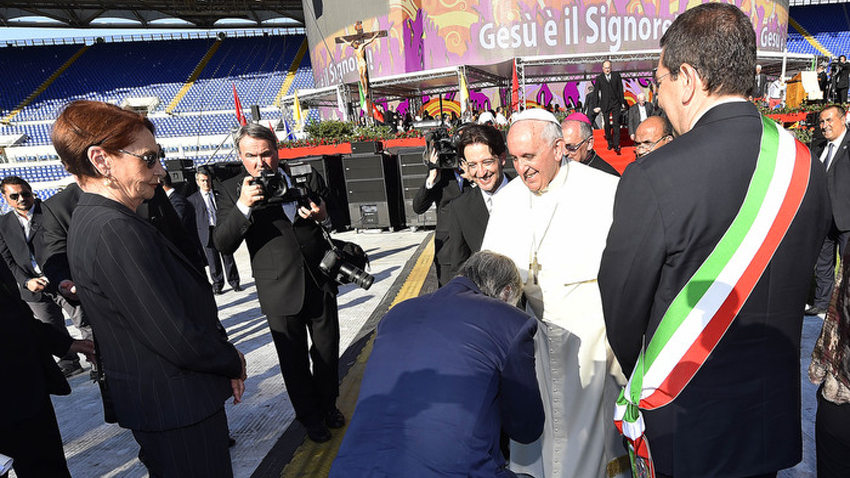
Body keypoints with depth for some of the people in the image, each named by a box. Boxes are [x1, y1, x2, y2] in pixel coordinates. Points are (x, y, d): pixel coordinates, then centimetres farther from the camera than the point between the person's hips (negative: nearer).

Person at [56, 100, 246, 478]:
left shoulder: (90, 221, 6)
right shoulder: (116, 232, -26)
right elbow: (178, 340, -26)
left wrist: (224, 356, 5)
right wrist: (234, 362, -8)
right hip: (178, 411, -9)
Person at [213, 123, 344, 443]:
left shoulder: (308, 178, 2)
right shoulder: (231, 191, -4)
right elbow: (223, 245, -14)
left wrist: (323, 216, -13)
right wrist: (243, 206, -28)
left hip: (321, 283, 2)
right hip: (280, 291, -2)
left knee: (328, 350, 15)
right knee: (294, 359, 12)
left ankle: (328, 405, 40)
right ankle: (310, 417, 34)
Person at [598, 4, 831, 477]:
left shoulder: (653, 177, -25)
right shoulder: (806, 166, -4)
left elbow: (622, 306, -15)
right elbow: (798, 289, 5)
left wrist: (644, 380, 5)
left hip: (683, 426, -5)